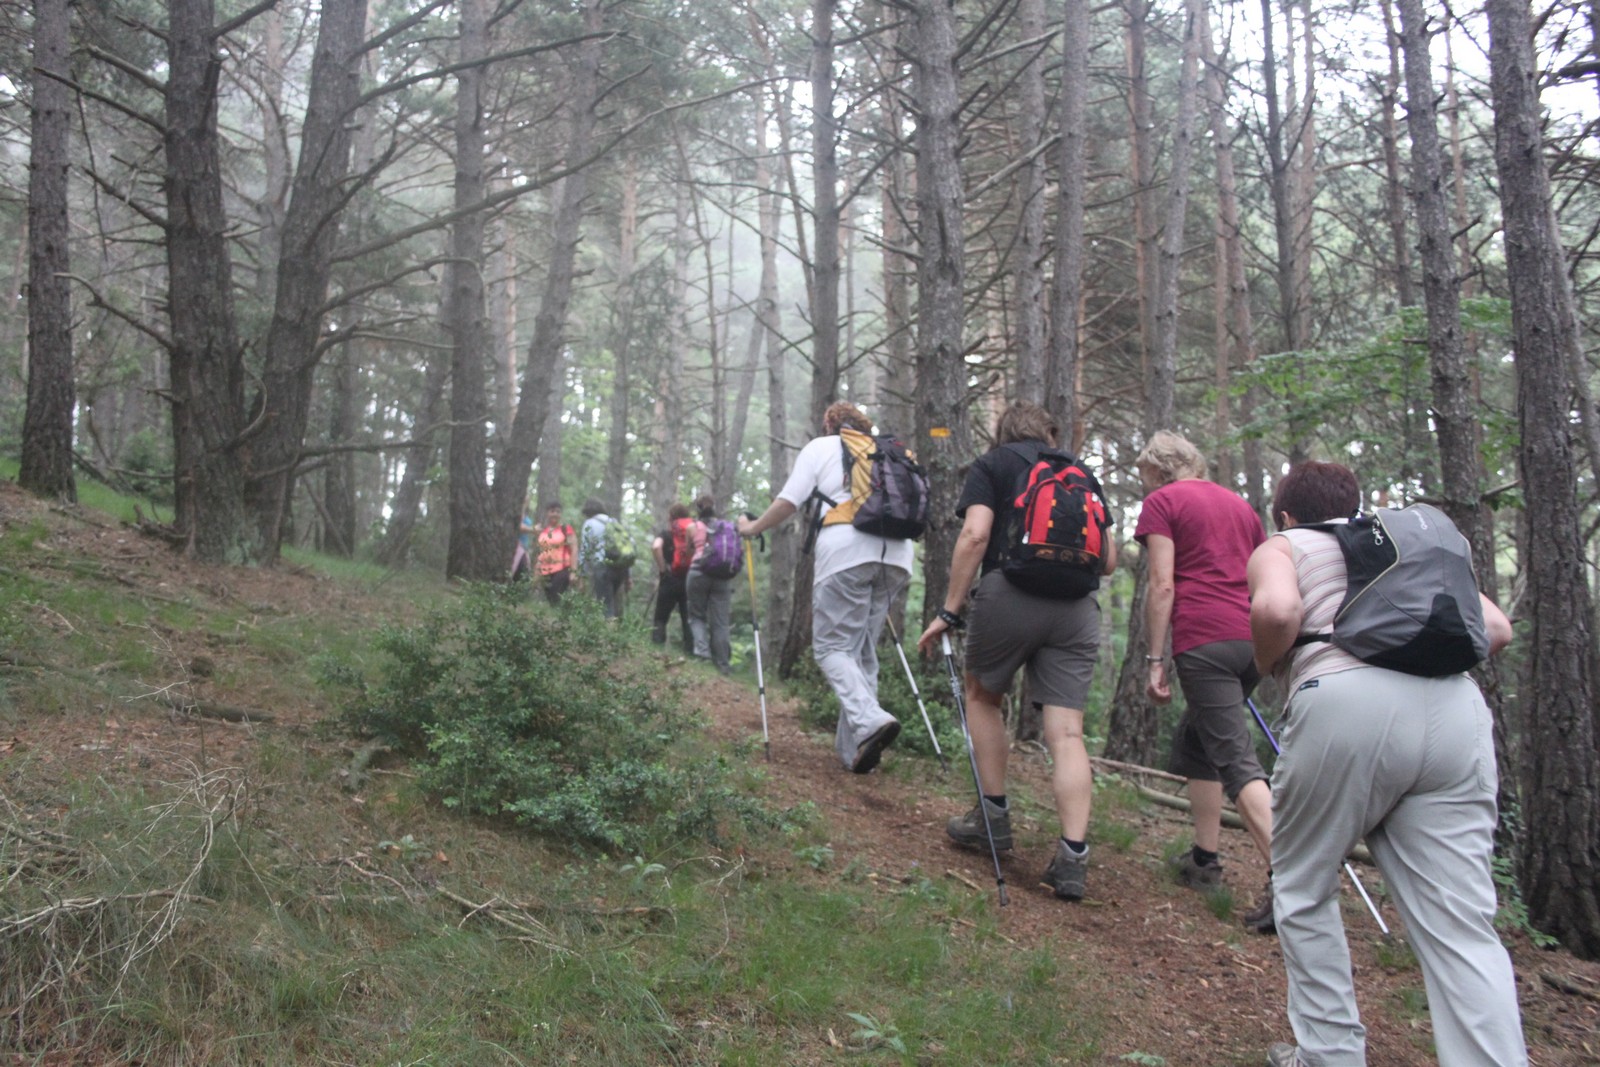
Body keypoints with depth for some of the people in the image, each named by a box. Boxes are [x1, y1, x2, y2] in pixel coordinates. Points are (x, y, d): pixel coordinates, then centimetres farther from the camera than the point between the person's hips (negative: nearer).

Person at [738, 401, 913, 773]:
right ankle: (853, 749, 5)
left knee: (832, 646, -1)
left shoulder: (820, 447, 15)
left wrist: (753, 528, 21)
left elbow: (789, 500, 7)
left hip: (847, 552, -5)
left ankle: (869, 720, -25)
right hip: (896, 555, 5)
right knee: (864, 651, 10)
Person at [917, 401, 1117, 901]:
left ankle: (993, 816, 21)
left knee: (983, 695, 20)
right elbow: (1109, 560, 19)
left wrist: (949, 611, -5)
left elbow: (975, 534, -7)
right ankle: (1073, 856, -7)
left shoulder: (992, 464, 10)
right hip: (1079, 607, 3)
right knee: (1066, 731, 0)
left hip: (1010, 594, -3)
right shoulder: (1083, 473, 22)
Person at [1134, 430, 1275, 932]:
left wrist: (1155, 660, -6)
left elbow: (1162, 586, -7)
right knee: (1194, 739, 22)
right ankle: (1205, 859, 24)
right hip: (1254, 638, 7)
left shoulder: (1162, 501, 2)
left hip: (1203, 640, -7)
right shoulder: (1240, 504, 22)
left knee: (1236, 760, -10)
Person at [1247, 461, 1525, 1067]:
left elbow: (1275, 610, -7)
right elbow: (1496, 628, 19)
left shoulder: (1282, 547, 17)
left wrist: (1266, 667, 11)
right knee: (1462, 930, 3)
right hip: (1455, 711, 4)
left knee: (1304, 891, 17)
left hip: (1345, 704, -4)